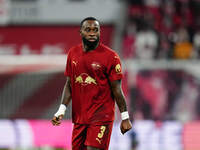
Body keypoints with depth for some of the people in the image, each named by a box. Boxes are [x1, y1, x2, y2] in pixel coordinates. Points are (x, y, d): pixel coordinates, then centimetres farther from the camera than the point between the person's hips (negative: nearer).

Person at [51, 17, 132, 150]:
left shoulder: (110, 56, -8)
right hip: (79, 117, 6)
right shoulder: (73, 53, 8)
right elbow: (69, 84, 13)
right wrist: (61, 110, 4)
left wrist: (125, 117, -6)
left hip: (101, 118, -5)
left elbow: (116, 89, -6)